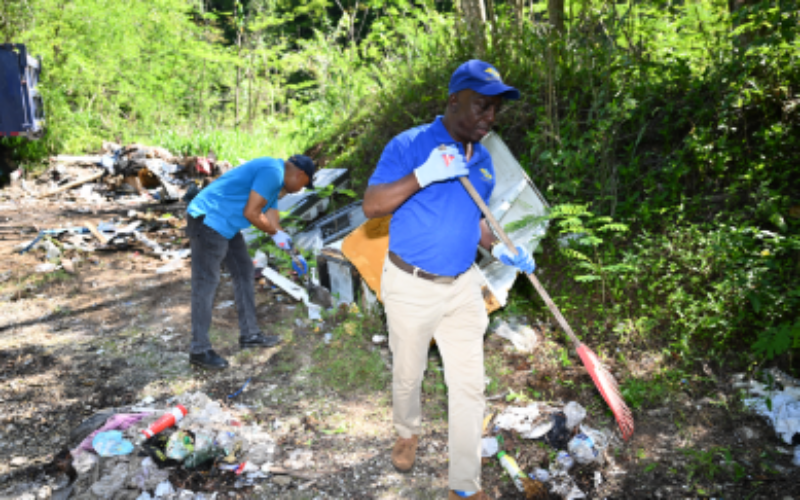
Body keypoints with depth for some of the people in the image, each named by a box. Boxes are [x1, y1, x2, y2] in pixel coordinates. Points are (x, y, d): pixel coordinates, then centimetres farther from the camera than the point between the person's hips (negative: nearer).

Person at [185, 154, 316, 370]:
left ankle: (249, 334, 26)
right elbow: (251, 213, -20)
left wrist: (294, 254, 20)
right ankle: (199, 350, 0)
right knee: (205, 283, -7)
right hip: (208, 221, -11)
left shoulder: (275, 178, 17)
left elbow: (271, 214, 20)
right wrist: (276, 232, -5)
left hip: (225, 225, 11)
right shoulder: (272, 172, -16)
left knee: (244, 272, 16)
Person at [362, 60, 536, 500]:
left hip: (462, 287, 5)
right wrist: (423, 176, -29)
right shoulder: (409, 145, -12)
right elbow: (371, 205, -18)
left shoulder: (482, 161, 7)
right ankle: (408, 432, 47)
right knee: (408, 375, 15)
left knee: (468, 385, 4)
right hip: (410, 286, -4)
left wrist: (498, 249, -1)